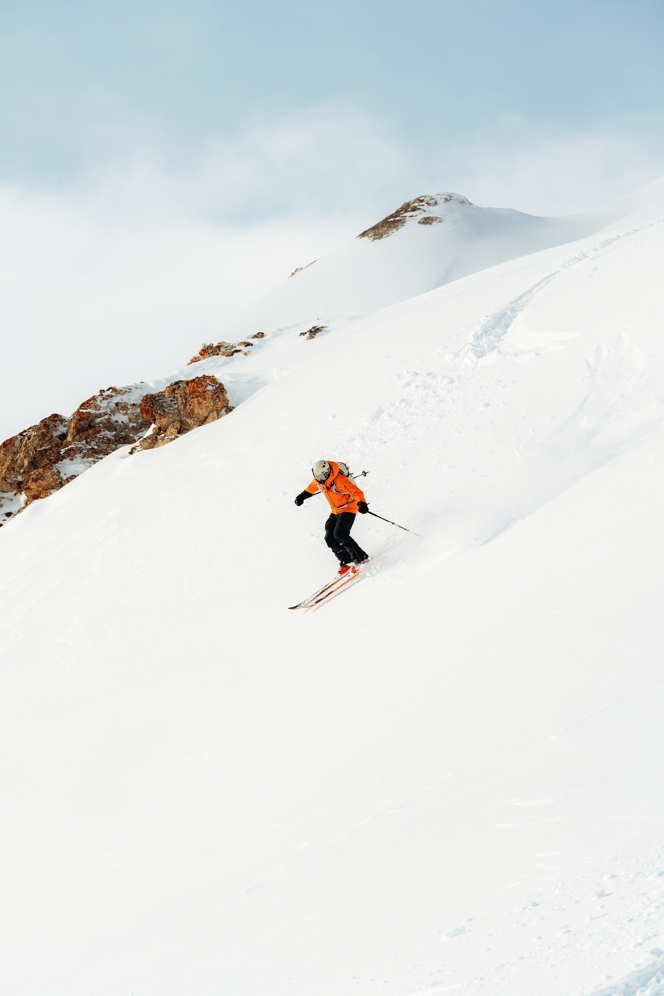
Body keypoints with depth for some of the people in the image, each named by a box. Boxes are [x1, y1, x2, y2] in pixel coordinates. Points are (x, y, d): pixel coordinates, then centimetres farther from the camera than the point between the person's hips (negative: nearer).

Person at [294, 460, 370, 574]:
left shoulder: (340, 480, -28)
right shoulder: (318, 479, -6)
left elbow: (356, 492, -29)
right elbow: (313, 487, 19)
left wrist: (361, 503, -47)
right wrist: (302, 496, 30)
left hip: (348, 509, -8)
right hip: (335, 512, 8)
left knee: (339, 535, -23)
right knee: (329, 537, -7)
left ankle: (362, 559, -15)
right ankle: (346, 562, -2)